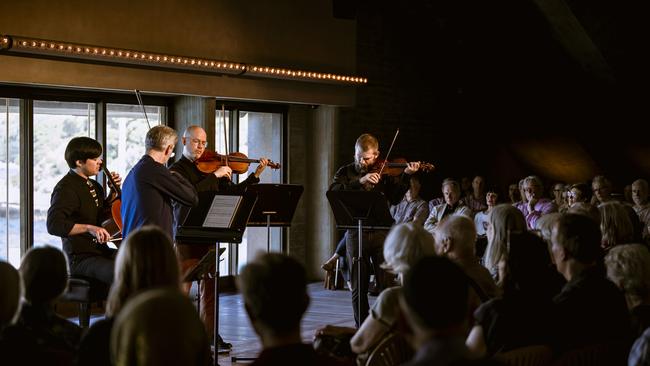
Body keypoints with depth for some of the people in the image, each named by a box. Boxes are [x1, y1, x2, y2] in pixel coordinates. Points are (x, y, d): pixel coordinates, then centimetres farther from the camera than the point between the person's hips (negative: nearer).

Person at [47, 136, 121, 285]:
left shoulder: (93, 185, 12)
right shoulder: (65, 188, -14)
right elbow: (54, 225, -27)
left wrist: (114, 191, 13)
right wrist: (89, 228, -35)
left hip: (101, 252, 9)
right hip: (79, 259, -9)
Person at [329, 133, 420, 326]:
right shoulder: (346, 172, 8)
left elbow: (394, 198, -3)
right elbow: (333, 192, -11)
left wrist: (405, 176, -15)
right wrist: (360, 181, -21)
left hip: (381, 233, -1)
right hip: (355, 234, 1)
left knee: (386, 285, -5)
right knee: (359, 288, 7)